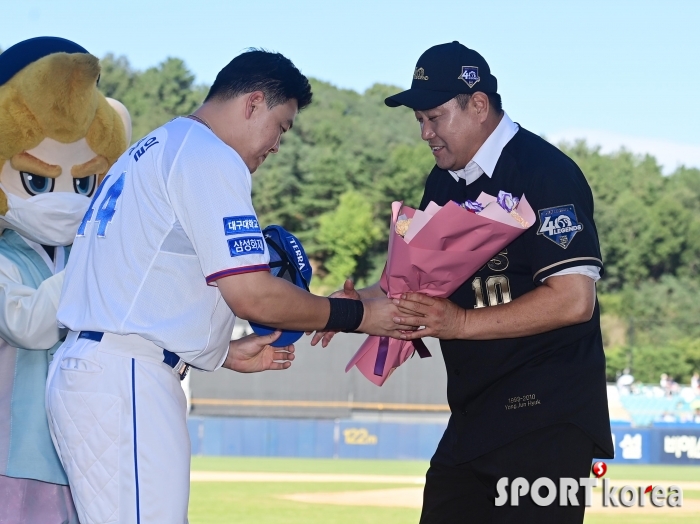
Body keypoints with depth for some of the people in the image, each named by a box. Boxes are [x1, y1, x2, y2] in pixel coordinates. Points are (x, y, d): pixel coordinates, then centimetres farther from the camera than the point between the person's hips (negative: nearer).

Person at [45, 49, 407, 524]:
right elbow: (252, 293, -13)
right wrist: (359, 315, -2)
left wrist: (227, 353, 22)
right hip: (124, 381, -10)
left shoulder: (152, 150, 24)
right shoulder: (210, 157, -6)